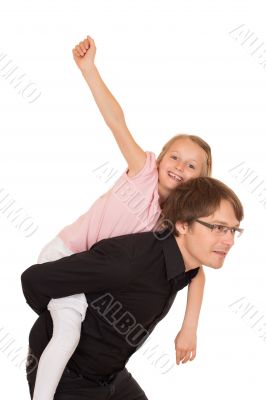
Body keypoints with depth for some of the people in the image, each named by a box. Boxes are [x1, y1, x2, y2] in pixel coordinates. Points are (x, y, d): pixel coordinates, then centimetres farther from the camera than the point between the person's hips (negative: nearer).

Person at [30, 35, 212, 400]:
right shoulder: (144, 171, -15)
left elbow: (196, 272, -10)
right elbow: (116, 121, -25)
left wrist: (189, 328, -21)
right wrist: (88, 68, -34)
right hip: (65, 255, -6)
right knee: (69, 331, -23)